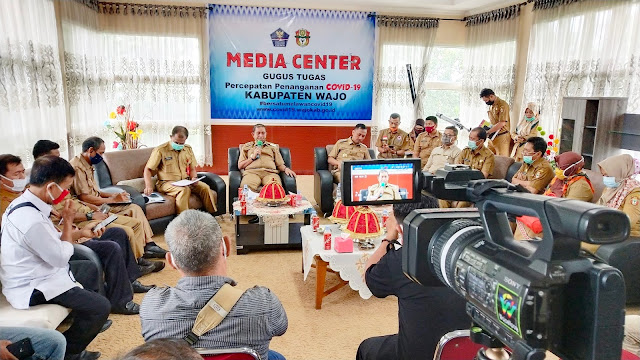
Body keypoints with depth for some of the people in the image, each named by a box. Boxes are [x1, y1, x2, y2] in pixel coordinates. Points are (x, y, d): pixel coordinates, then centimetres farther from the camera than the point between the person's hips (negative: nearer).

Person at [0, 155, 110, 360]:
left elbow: (52, 241, 12)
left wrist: (81, 233, 6)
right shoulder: (31, 220, -32)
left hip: (31, 275, 11)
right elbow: (61, 258, -21)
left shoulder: (23, 203, 1)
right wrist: (68, 222, -12)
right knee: (101, 307, -15)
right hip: (32, 288, -11)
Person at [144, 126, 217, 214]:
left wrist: (194, 178, -4)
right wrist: (148, 186, -18)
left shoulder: (188, 149, 13)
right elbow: (148, 169, -2)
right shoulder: (160, 150, -3)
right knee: (184, 190, -36)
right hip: (167, 183, -5)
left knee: (205, 187, -20)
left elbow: (192, 169, 19)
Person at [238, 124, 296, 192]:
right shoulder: (246, 146, 27)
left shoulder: (273, 146, 30)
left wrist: (285, 168, -1)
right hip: (252, 172, 0)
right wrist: (252, 157, 6)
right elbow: (240, 166, 18)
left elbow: (280, 164, 22)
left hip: (270, 172, 0)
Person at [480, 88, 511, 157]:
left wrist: (487, 132, -18)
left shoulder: (502, 105, -11)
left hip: (501, 137, -8)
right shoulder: (491, 106, 14)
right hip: (492, 137, 8)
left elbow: (502, 123, -19)